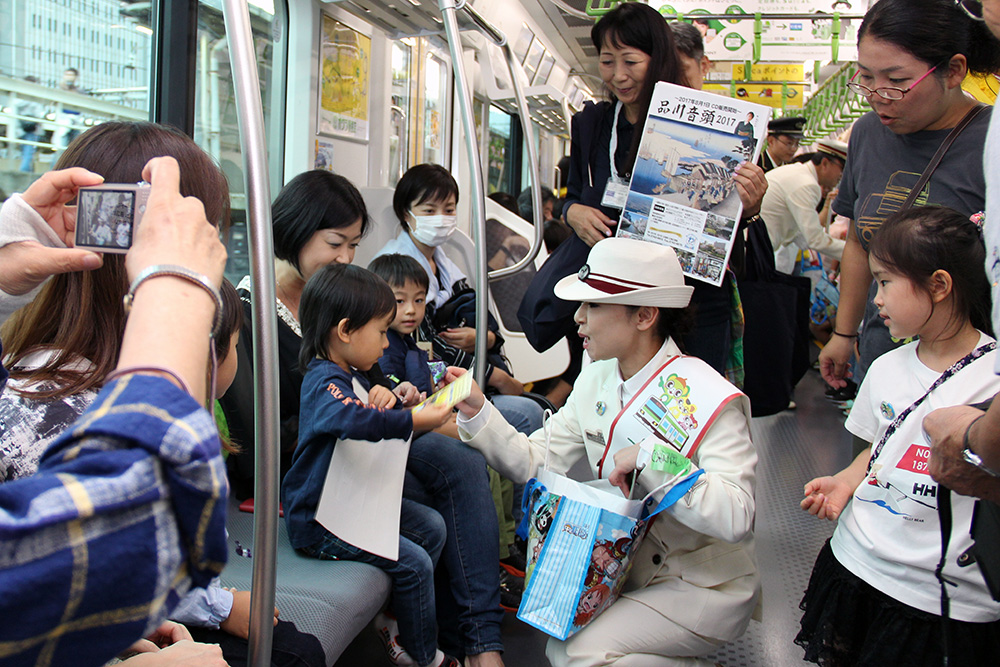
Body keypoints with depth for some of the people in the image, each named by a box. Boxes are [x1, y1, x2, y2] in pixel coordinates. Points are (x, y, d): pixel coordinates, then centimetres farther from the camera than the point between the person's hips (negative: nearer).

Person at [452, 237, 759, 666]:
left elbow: (736, 518, -33)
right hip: (629, 569, 7)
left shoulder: (709, 400, -23)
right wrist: (477, 413, -12)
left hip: (707, 587, -6)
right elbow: (536, 462, -2)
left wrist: (651, 459, -34)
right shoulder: (597, 381, -1)